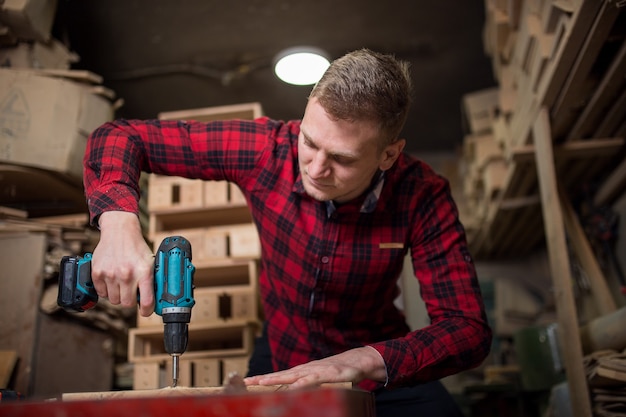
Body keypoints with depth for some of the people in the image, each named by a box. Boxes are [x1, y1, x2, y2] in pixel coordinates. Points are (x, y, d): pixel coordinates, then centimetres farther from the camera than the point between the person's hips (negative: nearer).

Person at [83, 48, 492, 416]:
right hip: (279, 359, 2)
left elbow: (469, 329, -28)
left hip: (376, 369, -2)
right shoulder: (270, 147, -23)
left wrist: (364, 360, -45)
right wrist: (119, 221, -38)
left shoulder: (422, 197, -25)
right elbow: (120, 136, -18)